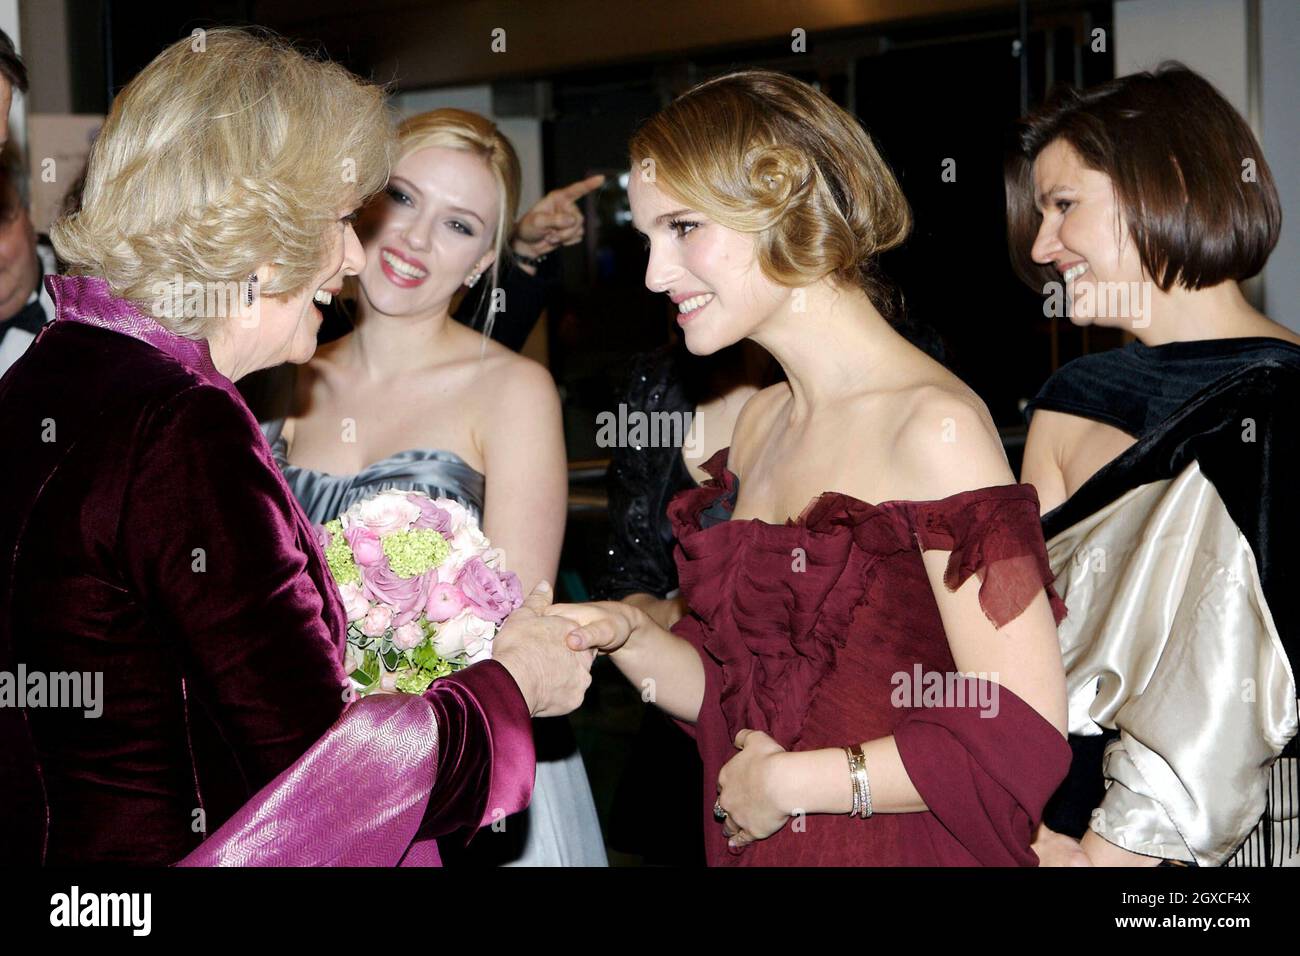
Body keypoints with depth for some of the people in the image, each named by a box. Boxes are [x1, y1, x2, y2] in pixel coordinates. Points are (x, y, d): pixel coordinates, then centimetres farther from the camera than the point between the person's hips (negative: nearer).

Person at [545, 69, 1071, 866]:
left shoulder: (933, 425, -17)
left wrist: (789, 781, -15)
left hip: (898, 853, -7)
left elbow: (1021, 740, -23)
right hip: (753, 852, 7)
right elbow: (742, 696, 11)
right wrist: (628, 638, -7)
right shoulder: (761, 422, 6)